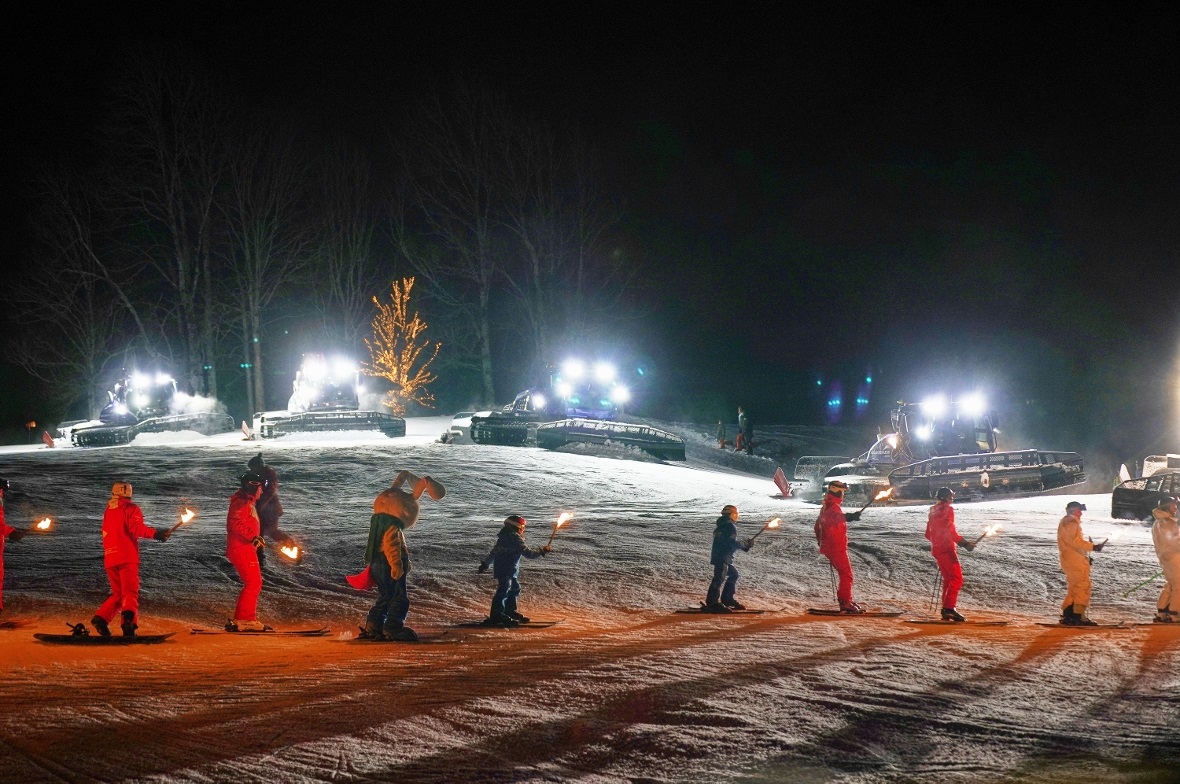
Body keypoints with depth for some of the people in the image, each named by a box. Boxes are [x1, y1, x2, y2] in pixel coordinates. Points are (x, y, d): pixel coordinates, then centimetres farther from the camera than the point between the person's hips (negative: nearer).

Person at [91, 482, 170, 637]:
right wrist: (154, 533, -25)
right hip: (127, 557, -6)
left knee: (118, 593, 17)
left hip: (109, 558, 6)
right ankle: (128, 622, -31)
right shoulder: (130, 508, -1)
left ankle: (101, 618, -1)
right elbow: (136, 528, -18)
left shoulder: (108, 510, 20)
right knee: (130, 593, -9)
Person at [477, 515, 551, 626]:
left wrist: (485, 564, 34)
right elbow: (528, 553, -15)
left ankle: (510, 612, 25)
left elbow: (493, 552, 25)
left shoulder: (504, 537, 16)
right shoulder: (515, 538, -13)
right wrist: (542, 551, -3)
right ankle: (496, 616, -12)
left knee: (515, 588, 19)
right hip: (507, 571, -10)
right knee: (503, 590, -11)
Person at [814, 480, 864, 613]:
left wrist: (821, 541, 41)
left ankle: (845, 602, 21)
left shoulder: (826, 507, 18)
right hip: (837, 548, -10)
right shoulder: (833, 507, -17)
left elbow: (818, 525, 31)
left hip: (828, 546, 10)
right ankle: (846, 604, -12)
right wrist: (848, 517, -64)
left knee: (845, 574, 16)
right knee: (847, 575, -10)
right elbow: (835, 516, -44)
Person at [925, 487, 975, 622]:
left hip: (936, 549, 9)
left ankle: (946, 610, 13)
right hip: (947, 549, -9)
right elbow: (951, 531, -19)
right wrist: (965, 543, -17)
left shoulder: (933, 511, 16)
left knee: (948, 579, 15)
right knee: (956, 578, -11)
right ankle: (949, 608, -22)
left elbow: (928, 534, 21)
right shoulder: (947, 509, -9)